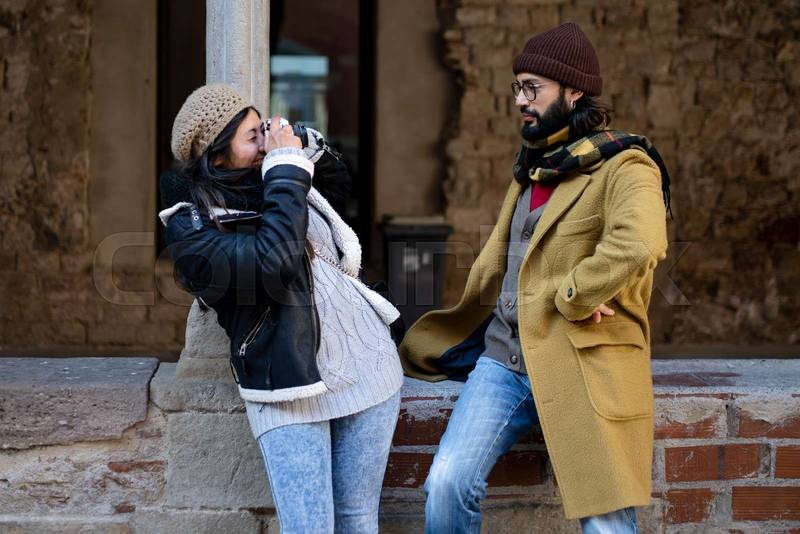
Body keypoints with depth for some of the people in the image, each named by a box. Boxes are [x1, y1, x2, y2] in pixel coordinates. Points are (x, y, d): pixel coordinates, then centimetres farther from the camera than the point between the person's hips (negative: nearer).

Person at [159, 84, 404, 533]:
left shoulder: (270, 183, 10)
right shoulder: (190, 226, -9)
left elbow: (339, 184, 31)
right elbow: (274, 264, -25)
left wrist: (307, 147, 10)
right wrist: (287, 170, -16)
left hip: (366, 364, 6)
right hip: (288, 391, -6)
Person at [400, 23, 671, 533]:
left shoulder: (625, 168, -8)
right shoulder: (533, 168, 20)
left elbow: (638, 245, -30)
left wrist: (572, 296, -20)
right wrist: (449, 339, 29)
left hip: (584, 370, -7)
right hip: (503, 360, 7)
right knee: (448, 482, -10)